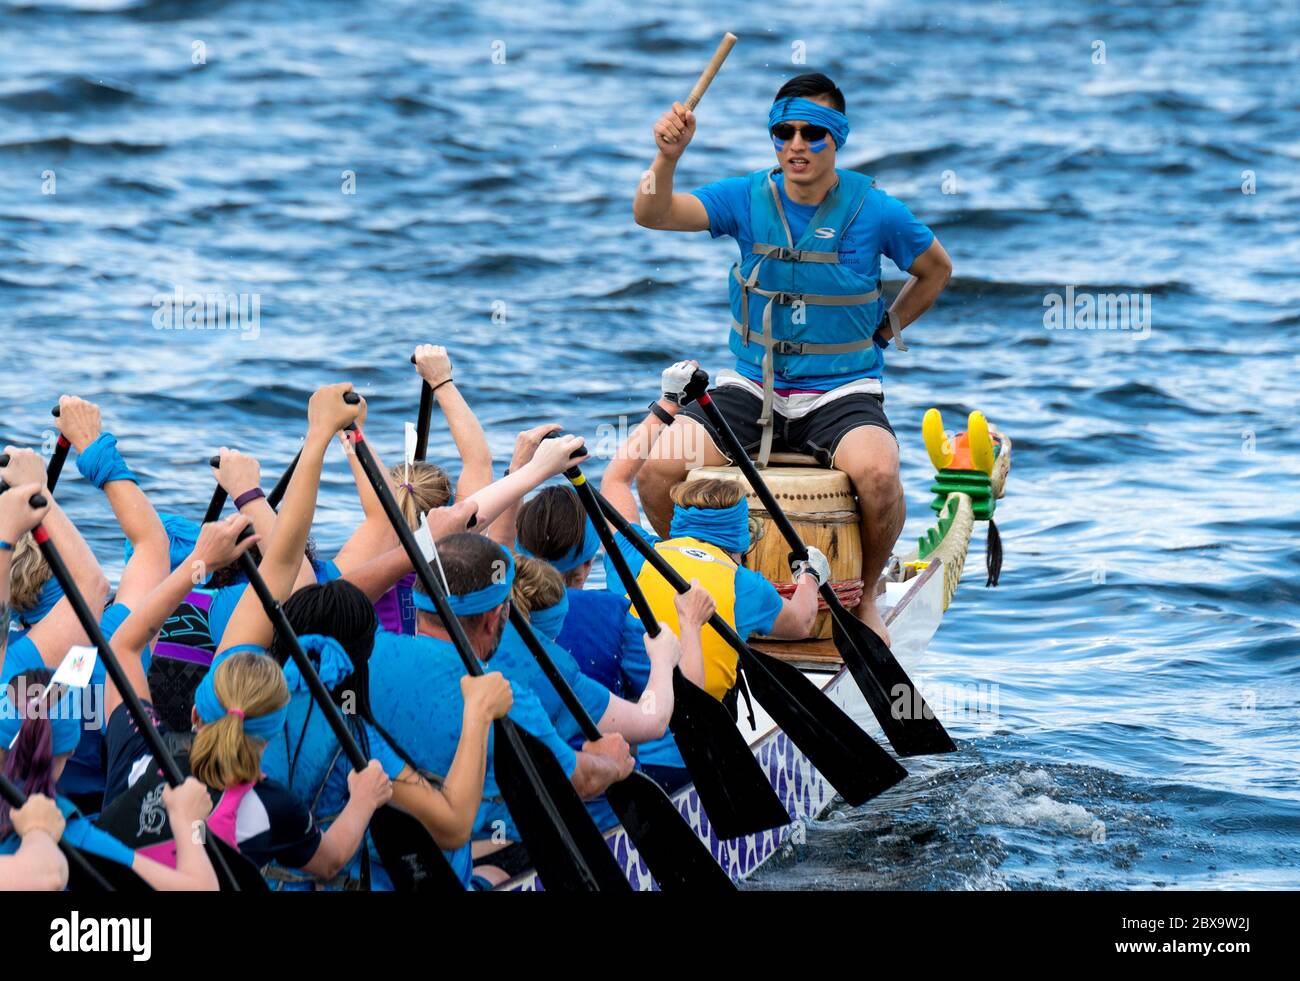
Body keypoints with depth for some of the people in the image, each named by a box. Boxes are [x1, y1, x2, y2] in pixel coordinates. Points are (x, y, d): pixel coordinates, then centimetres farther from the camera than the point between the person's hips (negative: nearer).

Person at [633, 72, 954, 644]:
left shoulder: (874, 211, -5)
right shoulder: (748, 199, -1)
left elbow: (936, 270, 14)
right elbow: (652, 214, -15)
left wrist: (883, 331, 7)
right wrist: (668, 157, -33)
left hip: (842, 393, -2)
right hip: (752, 388, 2)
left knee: (877, 474, -34)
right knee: (658, 467, -21)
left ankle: (862, 596, -4)